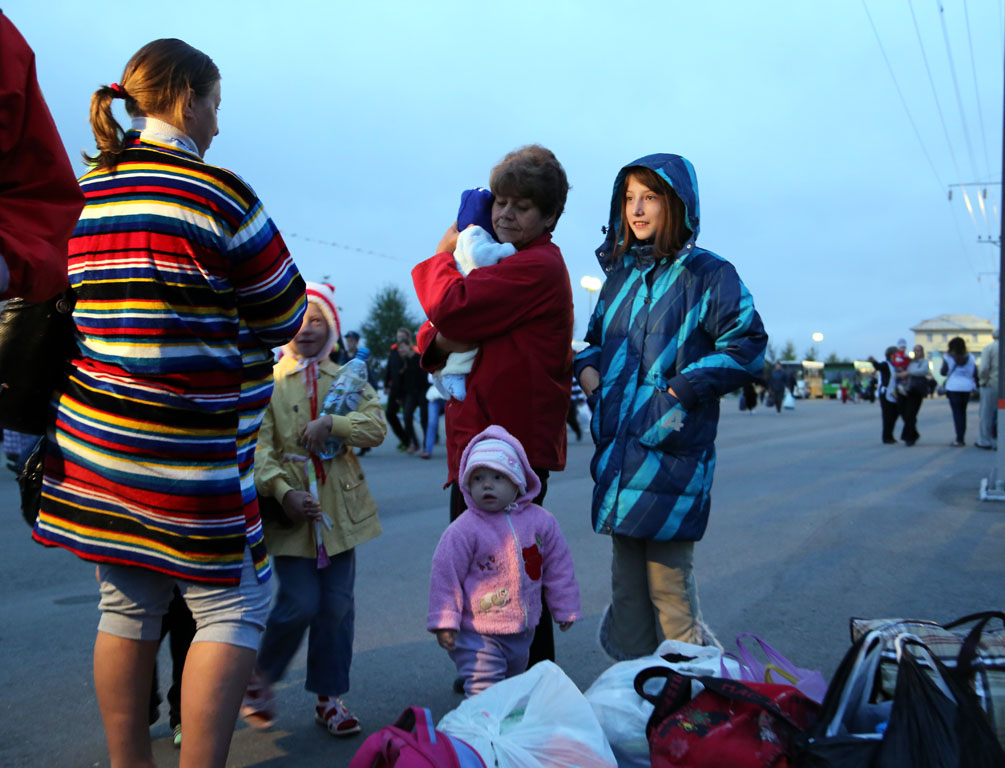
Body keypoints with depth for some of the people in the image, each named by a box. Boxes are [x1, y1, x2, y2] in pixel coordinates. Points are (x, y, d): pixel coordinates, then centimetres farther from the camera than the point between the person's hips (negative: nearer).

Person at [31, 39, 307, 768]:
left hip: (92, 445, 8)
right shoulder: (217, 193, -11)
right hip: (189, 454, -7)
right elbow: (283, 318, -5)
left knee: (127, 609, 16)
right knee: (235, 605, 4)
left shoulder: (80, 195, 10)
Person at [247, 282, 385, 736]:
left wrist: (330, 422, -20)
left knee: (337, 606, 7)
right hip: (289, 509, -3)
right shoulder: (267, 379, 0)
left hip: (339, 507, 3)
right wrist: (283, 492, -23)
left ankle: (329, 697, 22)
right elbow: (258, 445, -9)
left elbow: (377, 428, -6)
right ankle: (259, 680, 21)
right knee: (299, 604, -6)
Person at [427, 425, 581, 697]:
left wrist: (565, 608, 13)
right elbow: (445, 575, -9)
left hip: (523, 632, 5)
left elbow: (558, 567, 9)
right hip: (477, 634, -4)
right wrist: (444, 621, -10)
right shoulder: (463, 530, -14)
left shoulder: (540, 521, -2)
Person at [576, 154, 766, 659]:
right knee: (626, 579, 12)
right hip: (618, 447, 6)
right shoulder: (620, 273, 16)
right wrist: (587, 367, 8)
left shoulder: (707, 275, -3)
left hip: (671, 446, -6)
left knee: (668, 577, -3)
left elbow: (746, 349, -9)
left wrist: (679, 389, -14)